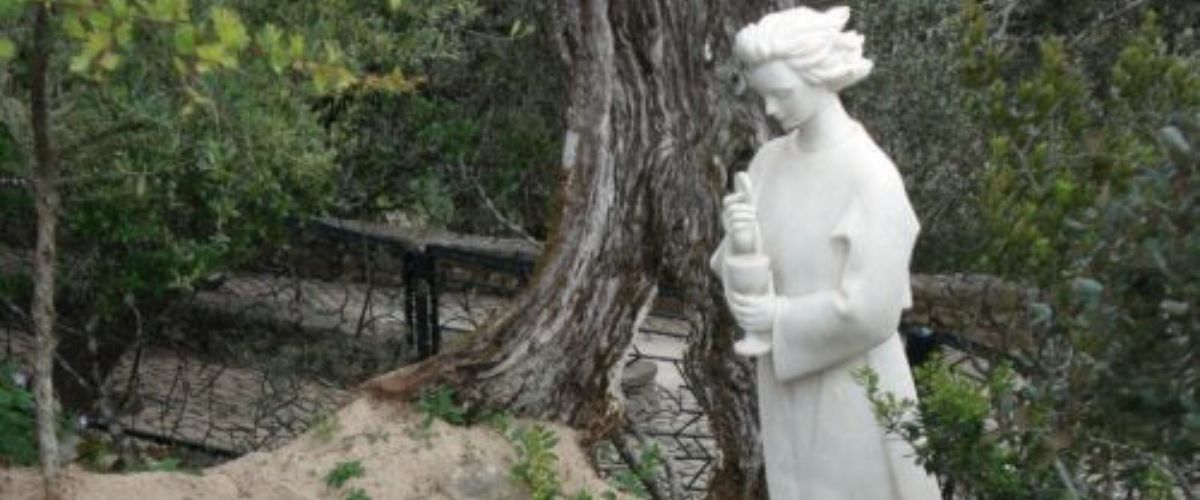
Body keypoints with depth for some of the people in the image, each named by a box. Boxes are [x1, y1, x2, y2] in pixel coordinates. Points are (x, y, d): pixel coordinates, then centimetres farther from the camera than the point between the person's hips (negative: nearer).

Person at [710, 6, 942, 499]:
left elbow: (870, 310, -21)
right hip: (788, 378, 6)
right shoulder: (770, 161, 0)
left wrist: (779, 317, -16)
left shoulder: (870, 176, -19)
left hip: (851, 382, -6)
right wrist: (740, 237, -19)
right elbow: (750, 270, 1)